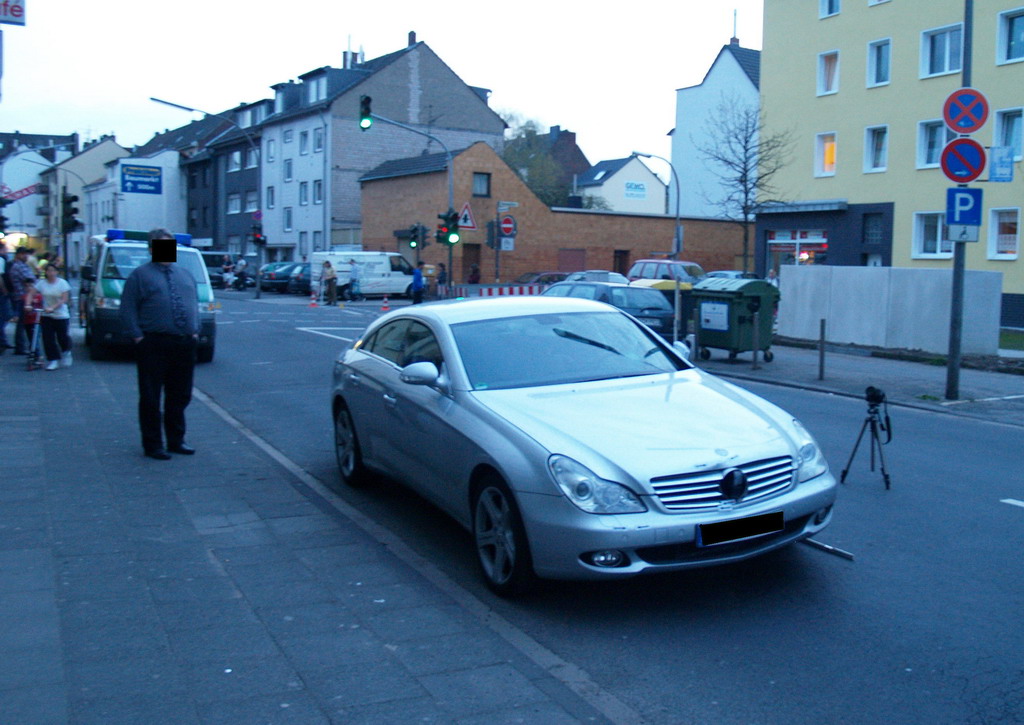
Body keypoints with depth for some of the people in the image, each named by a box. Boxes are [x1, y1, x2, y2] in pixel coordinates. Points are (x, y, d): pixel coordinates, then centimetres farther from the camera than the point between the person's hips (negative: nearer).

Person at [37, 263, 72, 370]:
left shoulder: (62, 283, -5)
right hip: (46, 316, 2)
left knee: (62, 337, 1)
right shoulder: (42, 283, 1)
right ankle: (53, 361, 3)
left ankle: (66, 353, 32)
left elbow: (64, 299, -12)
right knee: (48, 339, -4)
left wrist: (52, 308, -23)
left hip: (61, 315, -2)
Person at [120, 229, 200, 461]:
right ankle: (153, 445, 9)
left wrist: (195, 331, 6)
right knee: (151, 398, 1)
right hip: (154, 345, -5)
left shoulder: (186, 274, 18)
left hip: (185, 344, 5)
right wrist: (138, 337, -12)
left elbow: (195, 303, 19)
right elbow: (127, 309, -3)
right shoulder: (140, 274, 2)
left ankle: (176, 441, 23)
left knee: (180, 397, 11)